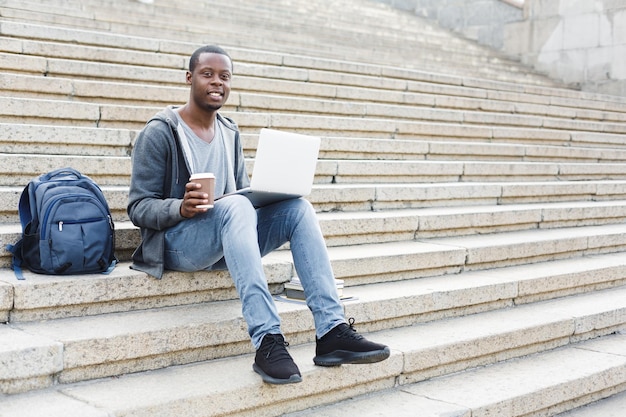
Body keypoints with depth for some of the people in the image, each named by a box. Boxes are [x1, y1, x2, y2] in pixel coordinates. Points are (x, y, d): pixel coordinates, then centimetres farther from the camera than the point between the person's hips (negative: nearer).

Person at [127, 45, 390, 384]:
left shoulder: (230, 133, 16)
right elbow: (138, 208, -7)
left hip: (229, 242, 6)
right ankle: (267, 342, -46)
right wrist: (181, 207, -29)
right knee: (236, 206, -36)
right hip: (175, 242, -6)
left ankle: (332, 331, -29)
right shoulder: (159, 133, -4)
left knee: (298, 208, -18)